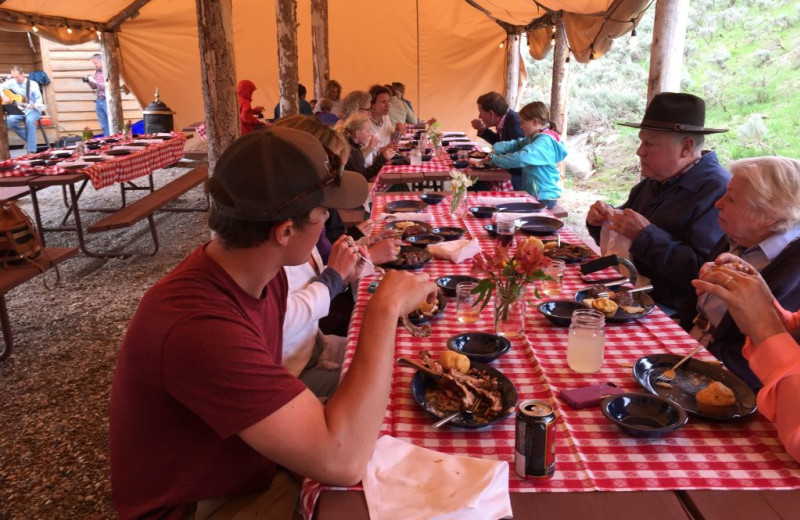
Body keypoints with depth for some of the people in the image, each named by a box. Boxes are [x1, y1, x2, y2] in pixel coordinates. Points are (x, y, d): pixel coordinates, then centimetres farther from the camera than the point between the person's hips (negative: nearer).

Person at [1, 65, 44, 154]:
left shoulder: (33, 84, -7)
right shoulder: (12, 82, 4)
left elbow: (39, 99, -8)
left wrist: (33, 105, -29)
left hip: (33, 110, -4)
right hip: (19, 110, 4)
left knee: (29, 120, -38)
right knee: (10, 120, -27)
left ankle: (32, 150, -37)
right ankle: (28, 139, -6)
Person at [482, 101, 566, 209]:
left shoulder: (544, 142, -21)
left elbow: (521, 158, -35)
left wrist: (494, 159, -24)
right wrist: (495, 150, -6)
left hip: (543, 199, -9)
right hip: (532, 194, 9)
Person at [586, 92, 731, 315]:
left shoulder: (717, 191, -16)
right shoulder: (654, 182, 12)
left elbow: (705, 272, -26)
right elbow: (621, 240, 22)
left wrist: (645, 236, -23)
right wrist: (602, 221, 1)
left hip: (672, 312, -8)